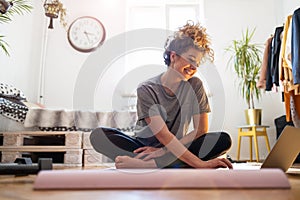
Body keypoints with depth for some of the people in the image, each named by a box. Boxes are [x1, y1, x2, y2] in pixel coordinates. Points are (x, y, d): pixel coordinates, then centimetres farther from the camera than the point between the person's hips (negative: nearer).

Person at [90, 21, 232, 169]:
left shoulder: (195, 85, -3)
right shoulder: (146, 90, -12)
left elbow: (201, 131, -7)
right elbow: (163, 135, -23)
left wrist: (164, 150, -19)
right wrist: (200, 164, -32)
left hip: (178, 150, 3)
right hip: (145, 148, -2)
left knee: (224, 140, -25)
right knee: (98, 135, -24)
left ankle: (142, 164, -32)